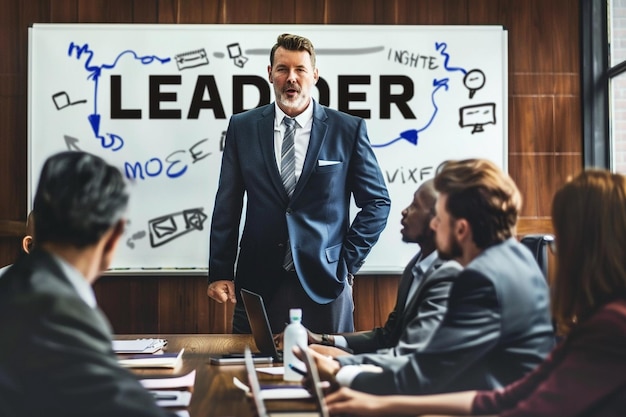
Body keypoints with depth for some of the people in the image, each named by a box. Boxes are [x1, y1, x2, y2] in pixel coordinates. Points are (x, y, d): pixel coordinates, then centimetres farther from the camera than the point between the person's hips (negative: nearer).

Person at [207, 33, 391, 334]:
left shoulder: (348, 130, 0)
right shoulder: (242, 127, 4)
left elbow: (377, 202, 5)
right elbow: (227, 207, 5)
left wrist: (349, 262, -1)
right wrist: (220, 273, 1)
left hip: (324, 283, -1)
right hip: (258, 283, 1)